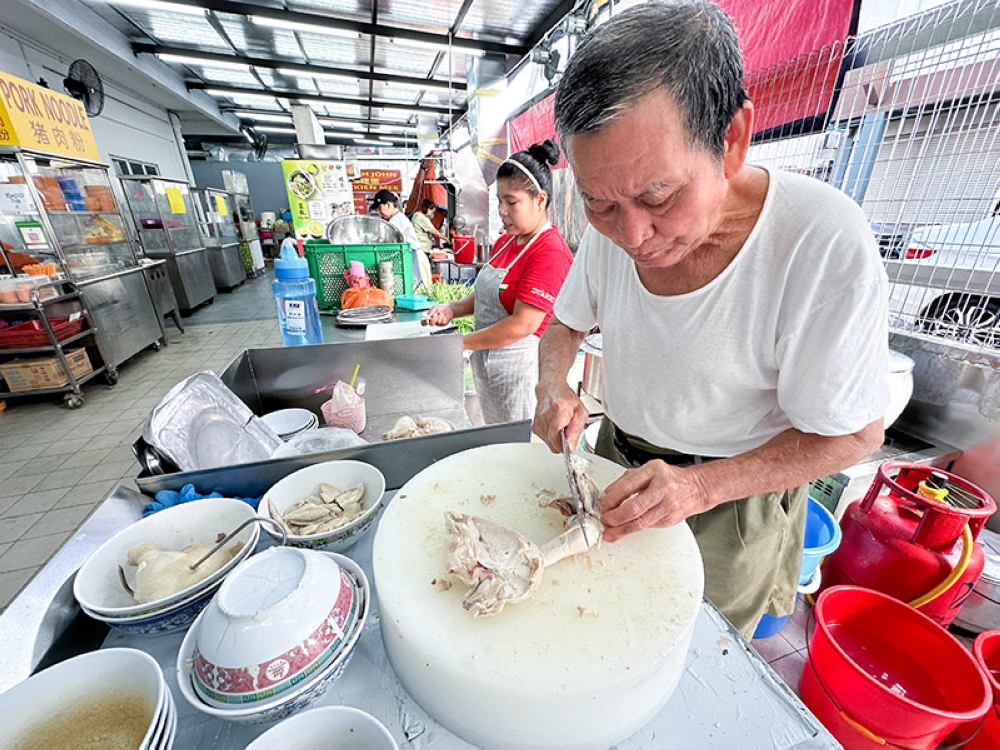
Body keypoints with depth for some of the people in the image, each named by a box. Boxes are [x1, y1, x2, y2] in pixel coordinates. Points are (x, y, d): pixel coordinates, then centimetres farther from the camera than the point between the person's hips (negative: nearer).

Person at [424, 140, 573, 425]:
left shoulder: (550, 253, -18)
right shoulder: (505, 242, 9)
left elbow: (522, 324, -24)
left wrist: (460, 343, -18)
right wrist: (454, 308, -1)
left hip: (519, 372, -8)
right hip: (486, 366, 8)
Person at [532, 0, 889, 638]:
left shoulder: (826, 244, -28)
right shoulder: (612, 228, -13)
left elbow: (852, 435, -19)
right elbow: (566, 324, 1)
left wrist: (702, 485, -32)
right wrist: (553, 390, -18)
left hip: (732, 497, -3)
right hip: (618, 465, 5)